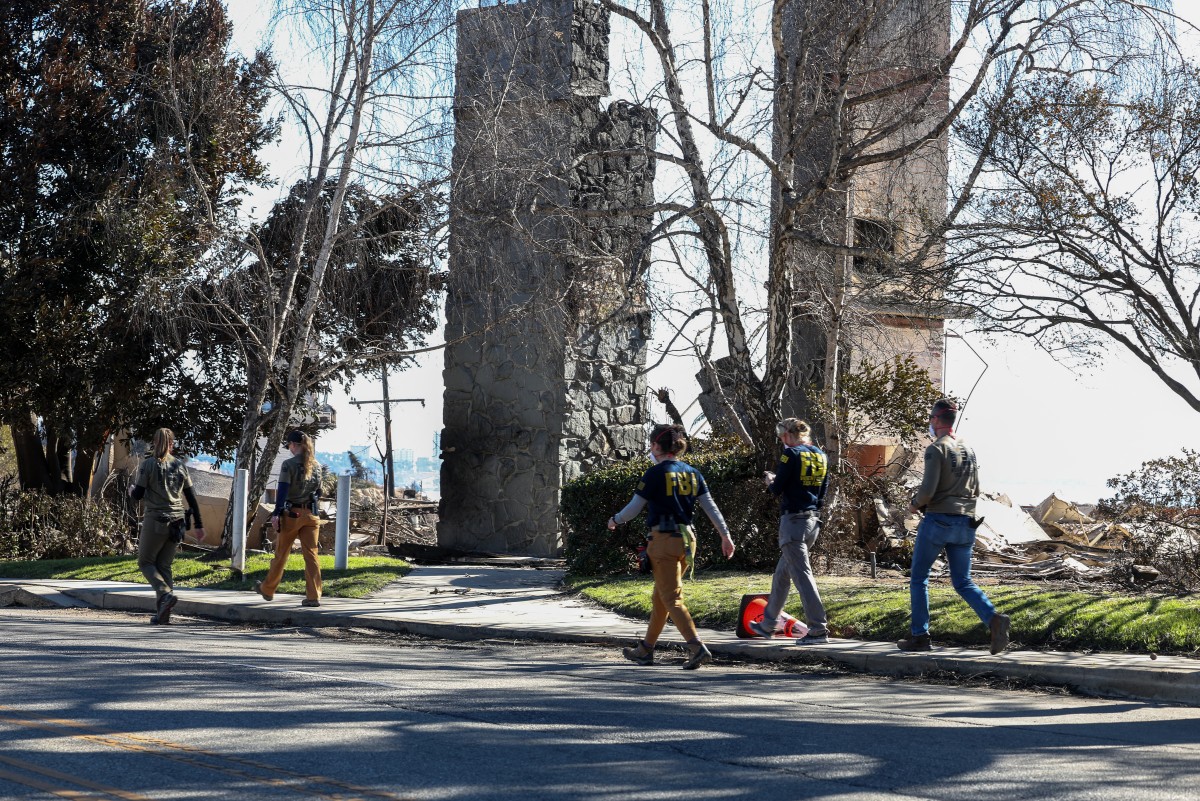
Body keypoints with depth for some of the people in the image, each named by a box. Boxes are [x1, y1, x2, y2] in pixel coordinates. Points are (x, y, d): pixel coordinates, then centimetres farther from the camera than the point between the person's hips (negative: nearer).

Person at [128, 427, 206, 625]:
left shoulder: (148, 464, -5)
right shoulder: (180, 466, 8)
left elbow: (137, 495, -6)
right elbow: (192, 499, 10)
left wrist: (131, 489, 17)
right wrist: (199, 525, 16)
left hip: (155, 520, -4)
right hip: (177, 521, 4)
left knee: (146, 562, 7)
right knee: (164, 566, 10)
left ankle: (166, 594, -18)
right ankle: (162, 614, 5)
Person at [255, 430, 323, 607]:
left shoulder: (289, 464, -9)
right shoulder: (315, 466, 8)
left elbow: (282, 490, -15)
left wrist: (276, 513, -16)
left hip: (291, 514, -4)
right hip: (311, 515, 4)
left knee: (281, 554, 10)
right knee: (311, 554, 1)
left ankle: (267, 590, 27)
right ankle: (313, 596, -7)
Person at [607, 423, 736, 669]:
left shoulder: (655, 474, -10)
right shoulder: (692, 473, 8)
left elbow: (634, 508, -6)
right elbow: (710, 506, 5)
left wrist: (615, 520, 12)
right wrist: (725, 536, 9)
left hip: (663, 539, -7)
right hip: (686, 538, 7)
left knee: (671, 598, -6)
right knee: (661, 595, 17)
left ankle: (697, 648, -19)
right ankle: (645, 649, 27)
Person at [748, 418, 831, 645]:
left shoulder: (791, 454, -11)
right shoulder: (821, 456, 11)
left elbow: (777, 488, -12)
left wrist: (770, 481, 11)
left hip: (793, 520, -8)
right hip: (813, 519, 8)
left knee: (802, 574, -8)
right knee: (782, 573, 19)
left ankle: (819, 629, -13)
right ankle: (768, 624, 29)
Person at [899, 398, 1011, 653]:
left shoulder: (937, 448, -10)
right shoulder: (968, 449, 12)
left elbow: (928, 489, -17)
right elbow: (975, 490, 17)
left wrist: (915, 504, 1)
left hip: (937, 520, -6)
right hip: (965, 523, 6)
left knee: (918, 579, 9)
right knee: (963, 582, 9)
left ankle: (920, 636, 8)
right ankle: (993, 619, -15)